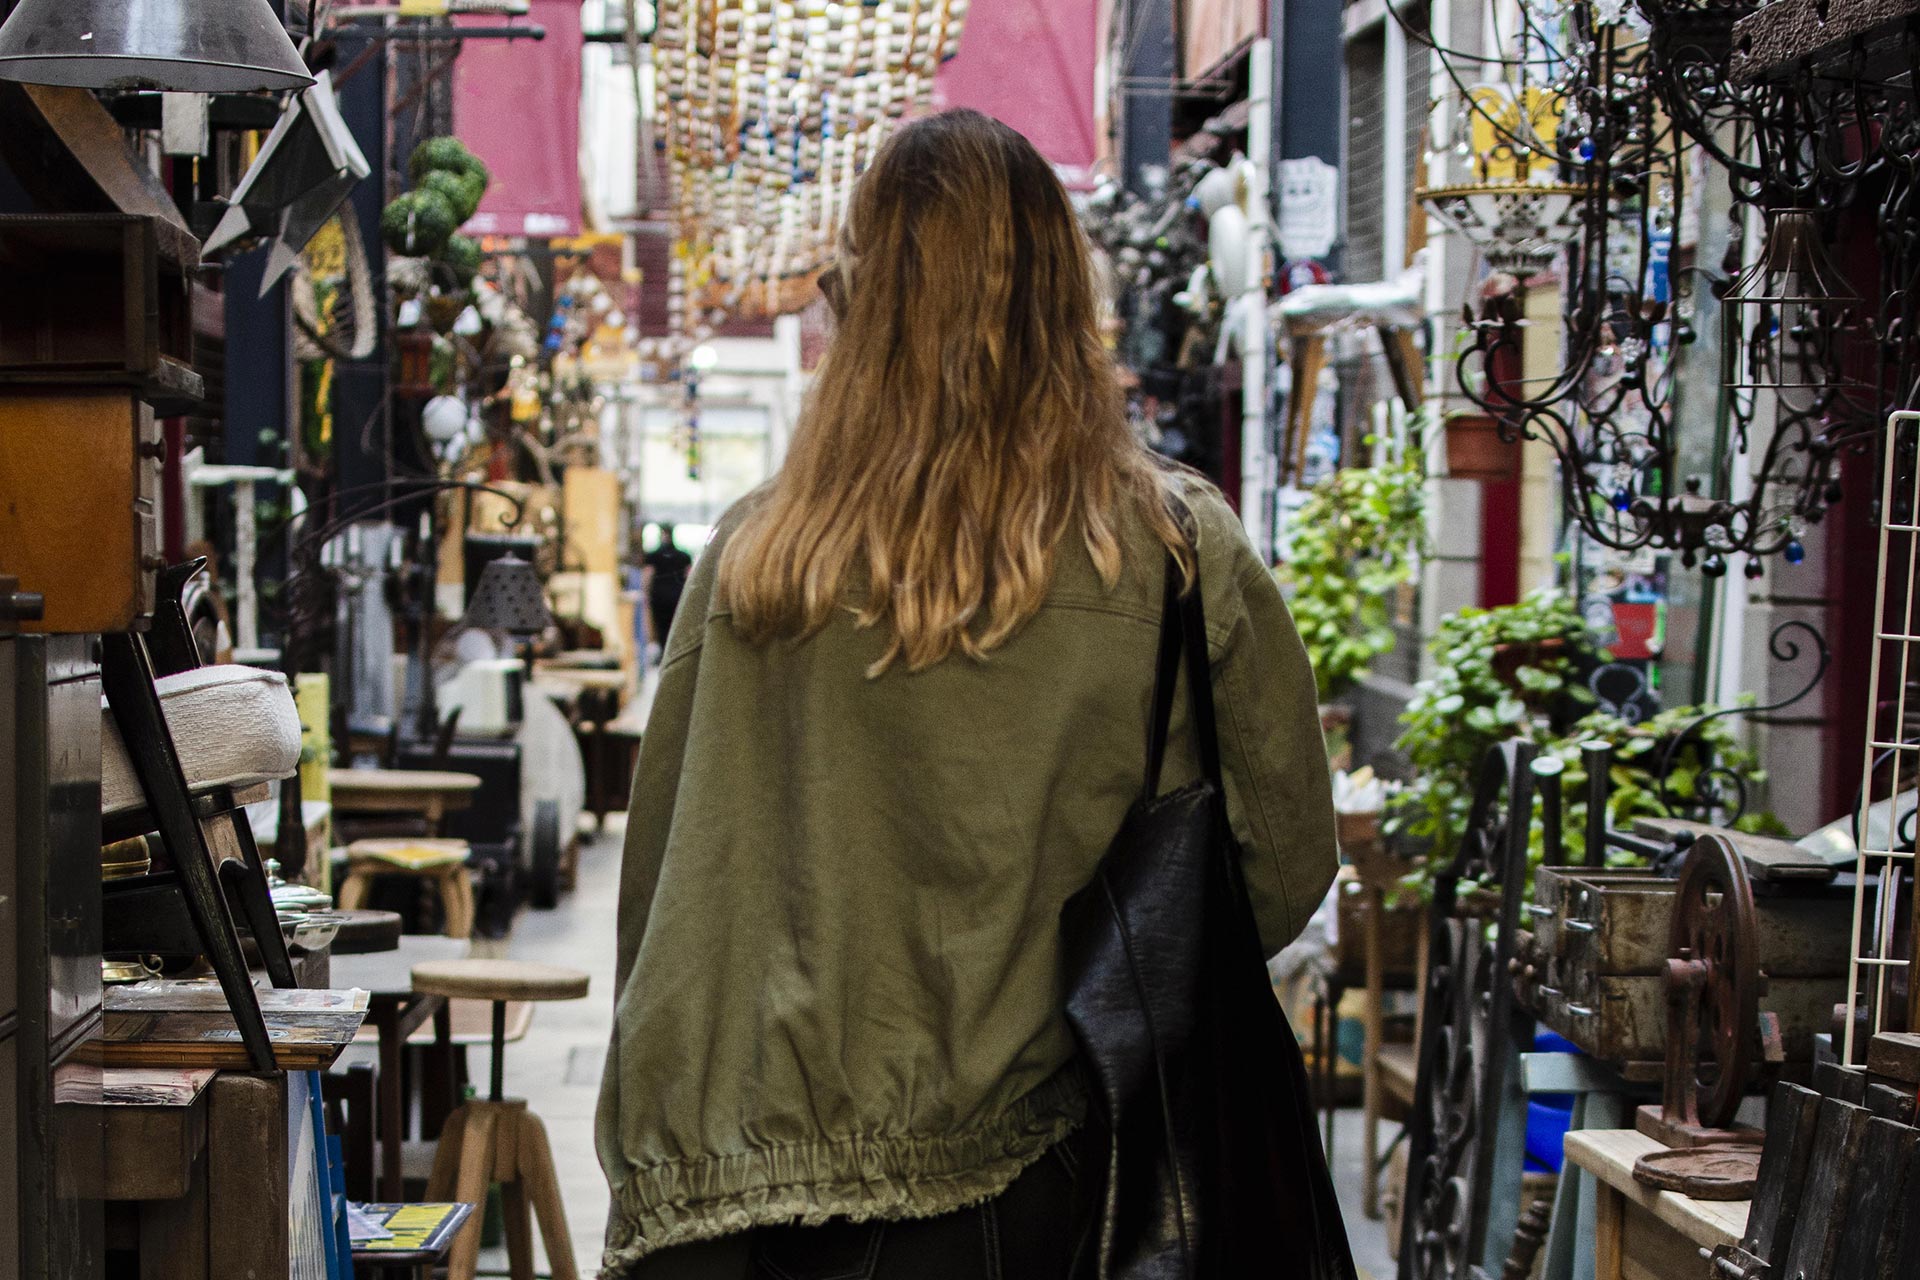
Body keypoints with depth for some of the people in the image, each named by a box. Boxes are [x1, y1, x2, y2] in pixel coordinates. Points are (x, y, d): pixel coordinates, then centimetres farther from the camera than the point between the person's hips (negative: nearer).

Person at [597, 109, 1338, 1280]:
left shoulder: (751, 558, -2)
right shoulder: (1182, 558, -6)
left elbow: (662, 871, 4)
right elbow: (1287, 867, 1)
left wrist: (656, 1146, 15)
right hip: (994, 1183, -1)